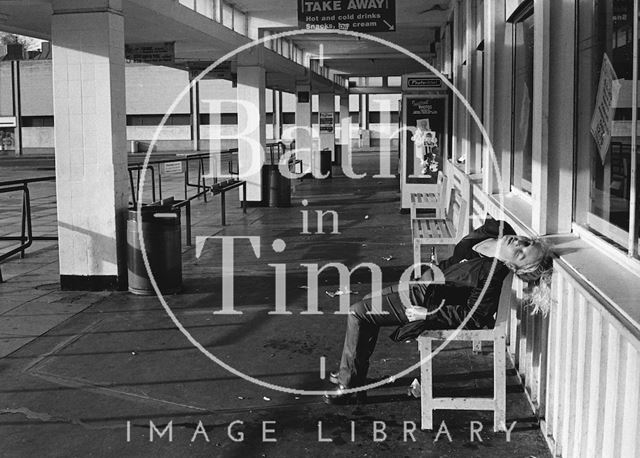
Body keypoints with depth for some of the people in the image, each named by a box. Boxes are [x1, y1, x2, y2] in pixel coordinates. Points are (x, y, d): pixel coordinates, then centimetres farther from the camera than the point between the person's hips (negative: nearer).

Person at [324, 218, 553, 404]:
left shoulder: (491, 276, -33)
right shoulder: (496, 228, -13)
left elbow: (474, 317, -25)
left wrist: (426, 313, -22)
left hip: (428, 299, -9)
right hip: (426, 284, 9)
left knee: (357, 313, -7)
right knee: (368, 302, 22)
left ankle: (351, 388, 6)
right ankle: (350, 372, 33)